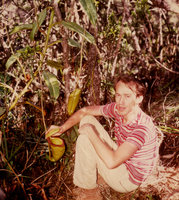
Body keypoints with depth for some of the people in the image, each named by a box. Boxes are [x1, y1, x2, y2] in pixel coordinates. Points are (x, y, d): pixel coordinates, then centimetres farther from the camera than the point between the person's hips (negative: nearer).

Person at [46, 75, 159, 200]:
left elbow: (111, 161, -41)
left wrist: (90, 132, -29)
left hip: (128, 179, -8)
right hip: (120, 160, 8)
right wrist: (62, 128, -13)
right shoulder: (119, 109, -11)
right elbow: (85, 111, 2)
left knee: (84, 140, -23)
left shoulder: (143, 127, -33)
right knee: (87, 120, 3)